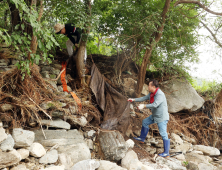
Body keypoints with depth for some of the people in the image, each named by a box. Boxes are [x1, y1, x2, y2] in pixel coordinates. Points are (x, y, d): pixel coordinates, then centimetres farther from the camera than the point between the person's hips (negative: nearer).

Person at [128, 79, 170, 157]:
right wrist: (134, 99, 13)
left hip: (162, 117, -10)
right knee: (145, 122, 21)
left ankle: (166, 153, 2)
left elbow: (155, 105, -37)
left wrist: (144, 106, -38)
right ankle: (142, 138, 38)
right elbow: (144, 98, 13)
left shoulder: (160, 95, -27)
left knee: (163, 134, -6)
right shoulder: (151, 93, 3)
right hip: (155, 116, 10)